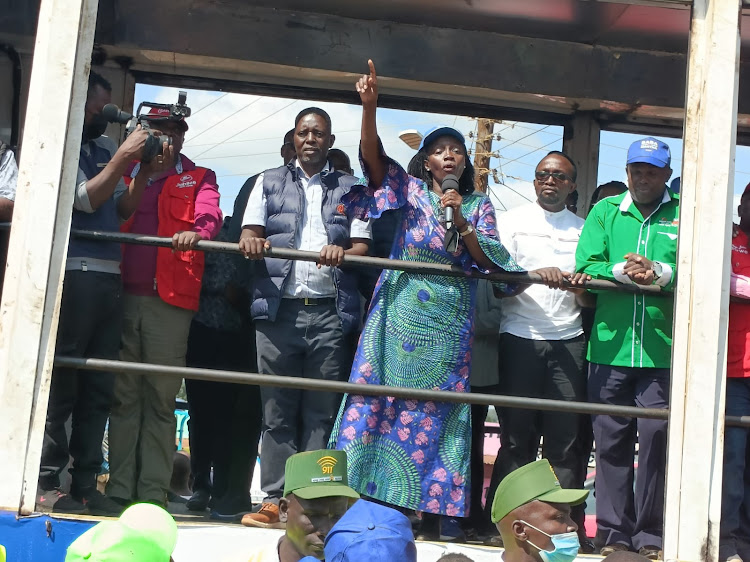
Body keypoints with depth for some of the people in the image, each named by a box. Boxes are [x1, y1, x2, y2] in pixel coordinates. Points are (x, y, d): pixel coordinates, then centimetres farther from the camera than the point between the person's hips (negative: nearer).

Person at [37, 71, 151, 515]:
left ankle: (85, 486, 12)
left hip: (108, 277, 7)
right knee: (61, 383, -6)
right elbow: (84, 199, -7)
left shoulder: (106, 148, 18)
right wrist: (122, 160, -8)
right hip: (72, 274, -7)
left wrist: (144, 173, 3)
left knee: (98, 388, 7)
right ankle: (47, 486, -1)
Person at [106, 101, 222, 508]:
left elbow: (209, 213, -7)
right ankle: (119, 488, 8)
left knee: (160, 398, -1)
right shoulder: (124, 176, 22)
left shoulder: (198, 179, 14)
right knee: (123, 395, 3)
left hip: (169, 299, -2)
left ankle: (152, 493, 2)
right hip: (122, 294, 2)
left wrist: (197, 231, -26)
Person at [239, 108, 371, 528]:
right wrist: (252, 242, -15)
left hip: (330, 312, 0)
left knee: (322, 412, -1)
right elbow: (249, 233, 9)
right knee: (277, 409, -1)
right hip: (279, 308, 0)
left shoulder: (350, 189, 15)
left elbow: (362, 246, 6)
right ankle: (276, 499, 2)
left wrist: (343, 253, -16)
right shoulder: (270, 182, 17)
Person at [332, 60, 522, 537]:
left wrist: (461, 222, -13)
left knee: (435, 413, 3)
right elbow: (373, 154, -6)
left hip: (449, 326, 1)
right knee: (385, 401, -3)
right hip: (402, 316, -1)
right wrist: (369, 105, -20)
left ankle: (431, 508, 8)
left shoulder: (479, 205, 10)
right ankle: (368, 498, 1)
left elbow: (491, 261, 1)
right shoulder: (411, 190, 6)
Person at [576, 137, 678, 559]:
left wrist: (660, 271, -18)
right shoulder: (605, 211, 12)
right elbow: (585, 267, 3)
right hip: (610, 346, 2)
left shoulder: (685, 216, 7)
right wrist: (621, 270, -14)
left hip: (663, 350, -2)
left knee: (657, 440, -1)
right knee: (611, 441, 5)